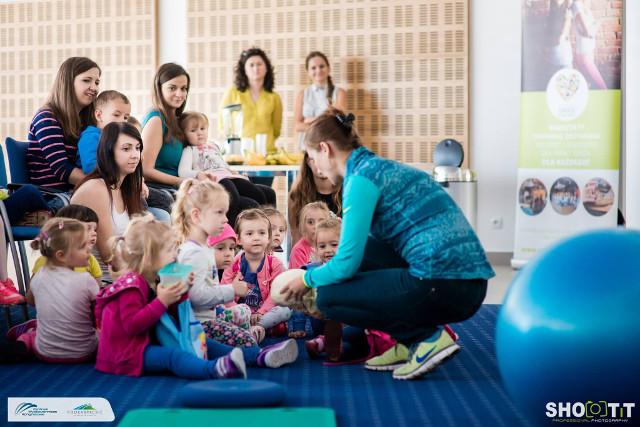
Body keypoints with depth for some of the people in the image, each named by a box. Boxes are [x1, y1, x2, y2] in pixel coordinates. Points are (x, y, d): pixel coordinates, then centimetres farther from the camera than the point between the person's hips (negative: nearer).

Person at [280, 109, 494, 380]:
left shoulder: (361, 176, -6)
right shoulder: (383, 167, 22)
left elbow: (347, 263, -10)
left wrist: (308, 279, 10)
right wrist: (318, 275, 38)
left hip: (443, 287, -9)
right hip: (468, 282, 9)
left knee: (328, 295, 2)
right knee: (364, 248, 22)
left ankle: (428, 336, 0)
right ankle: (410, 343, 17)